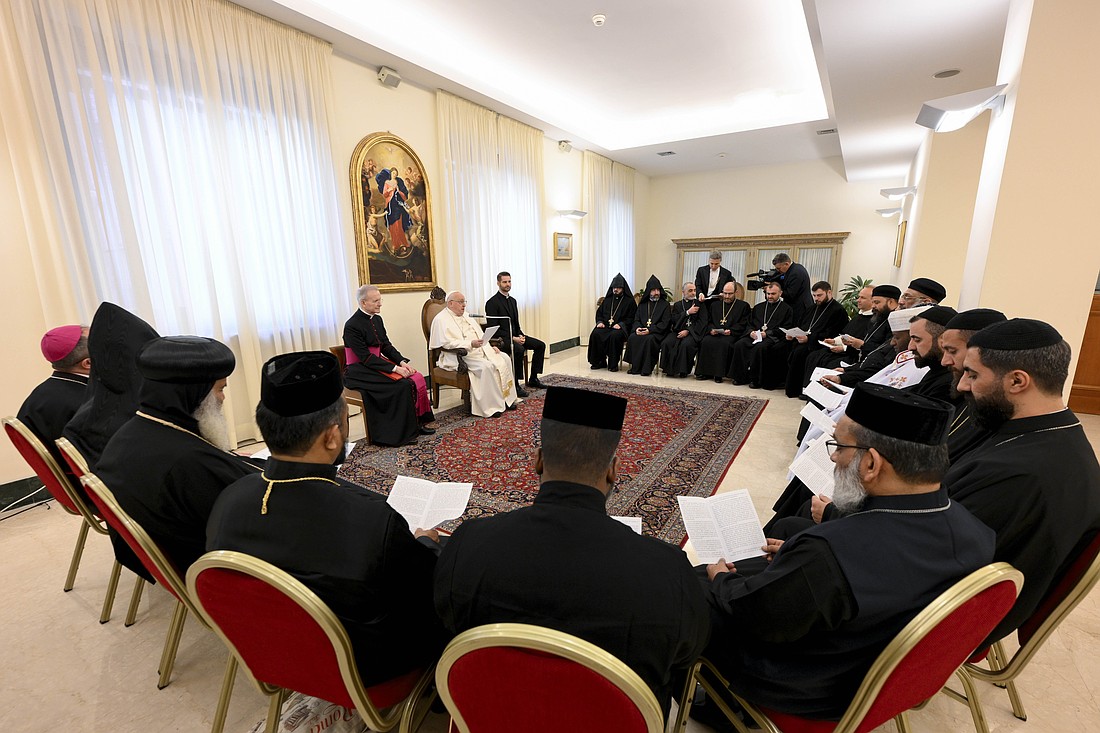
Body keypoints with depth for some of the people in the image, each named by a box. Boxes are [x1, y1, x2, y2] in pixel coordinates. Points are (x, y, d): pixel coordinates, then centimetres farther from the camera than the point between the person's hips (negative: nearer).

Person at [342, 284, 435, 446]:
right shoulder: (352, 326, -16)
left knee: (418, 378, -13)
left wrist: (402, 362, -8)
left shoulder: (377, 319, 8)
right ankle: (404, 432, -12)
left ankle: (417, 423, -3)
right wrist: (395, 368, -25)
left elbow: (387, 346, 10)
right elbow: (366, 358, -21)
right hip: (360, 371, -7)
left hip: (380, 362, 8)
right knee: (403, 385, -25)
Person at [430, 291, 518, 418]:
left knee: (504, 359, -7)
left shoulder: (465, 316, 22)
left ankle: (506, 398, -1)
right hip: (460, 356, -9)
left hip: (481, 350, 9)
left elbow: (479, 334, 25)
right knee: (486, 366, -31)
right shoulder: (441, 320, -6)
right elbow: (447, 343, -19)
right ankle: (491, 406, -22)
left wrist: (490, 346, 8)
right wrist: (470, 344, -28)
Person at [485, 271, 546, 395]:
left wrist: (521, 335, -3)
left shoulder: (512, 301, 16)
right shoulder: (492, 303, -10)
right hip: (500, 338, -8)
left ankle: (533, 379, 4)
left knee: (540, 345, -4)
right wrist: (512, 338, -22)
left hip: (514, 335, 8)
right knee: (519, 349, -35)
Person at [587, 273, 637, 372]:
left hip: (620, 327, -4)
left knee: (614, 336, -38)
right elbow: (599, 313, 22)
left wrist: (620, 324, -15)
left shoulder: (629, 301, 6)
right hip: (605, 326, 4)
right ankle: (600, 362, -16)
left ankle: (613, 364, -25)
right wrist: (600, 322, 2)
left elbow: (631, 318, 0)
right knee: (595, 334, -27)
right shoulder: (607, 299, 19)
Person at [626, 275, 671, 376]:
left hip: (657, 333, -4)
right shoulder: (642, 304, 19)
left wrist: (650, 330, -17)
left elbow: (665, 323, -4)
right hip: (641, 331, 4)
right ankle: (635, 367, -20)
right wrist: (637, 328, -10)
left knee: (648, 339, -35)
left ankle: (646, 369, -28)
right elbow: (636, 319, 15)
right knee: (632, 338, -27)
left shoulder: (665, 304, 6)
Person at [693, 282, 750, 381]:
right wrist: (711, 329, -3)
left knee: (723, 343, -36)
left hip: (731, 334, -3)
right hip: (714, 333, 3)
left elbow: (743, 324, 3)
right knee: (706, 342, -28)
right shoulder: (715, 304, 23)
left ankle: (718, 373, -30)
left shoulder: (743, 306, 11)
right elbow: (709, 321, 19)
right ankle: (705, 372, -22)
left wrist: (730, 331, -14)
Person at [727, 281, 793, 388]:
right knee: (739, 344, -24)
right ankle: (740, 376, -18)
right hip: (755, 336, 5)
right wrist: (751, 331, -2)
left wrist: (767, 333, -13)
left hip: (773, 338, -5)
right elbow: (750, 324, 21)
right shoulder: (758, 307, 26)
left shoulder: (786, 309, 9)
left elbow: (785, 330, -2)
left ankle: (755, 379, -24)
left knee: (759, 348, -36)